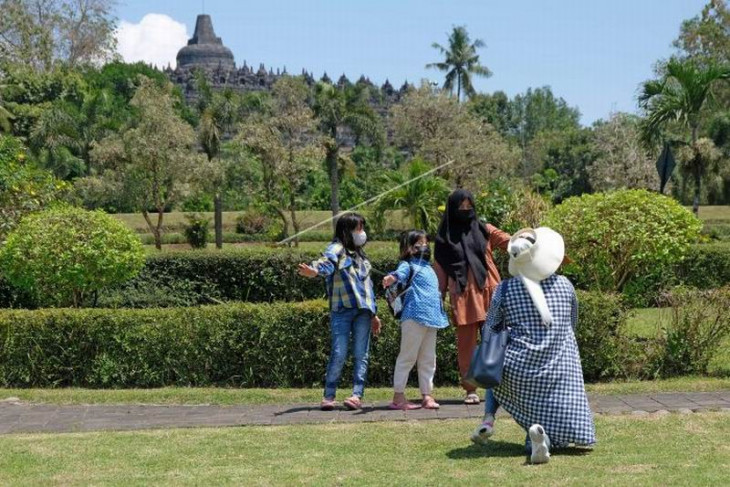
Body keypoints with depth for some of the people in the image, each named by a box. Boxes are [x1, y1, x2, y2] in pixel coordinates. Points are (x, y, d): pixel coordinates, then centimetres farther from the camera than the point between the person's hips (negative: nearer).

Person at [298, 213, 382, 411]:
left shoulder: (360, 255, 21)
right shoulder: (337, 249, -1)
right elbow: (327, 262, -24)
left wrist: (374, 314, 27)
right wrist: (314, 270, -48)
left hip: (363, 310, 6)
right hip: (342, 309, -6)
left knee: (361, 355, 1)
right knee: (339, 354, -8)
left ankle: (357, 395, 2)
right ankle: (328, 396, -1)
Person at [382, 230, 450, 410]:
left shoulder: (428, 267, 22)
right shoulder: (408, 264, -3)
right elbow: (401, 272, -26)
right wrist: (393, 277, -48)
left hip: (432, 318, 8)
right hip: (415, 315, -8)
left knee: (428, 360, 12)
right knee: (407, 356, -4)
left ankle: (427, 395, 19)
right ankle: (398, 396, -1)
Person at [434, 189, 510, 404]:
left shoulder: (485, 230, 9)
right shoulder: (445, 238, 10)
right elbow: (440, 271, 10)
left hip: (488, 294, 0)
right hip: (462, 298, 0)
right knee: (466, 344, 1)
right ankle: (470, 390, 7)